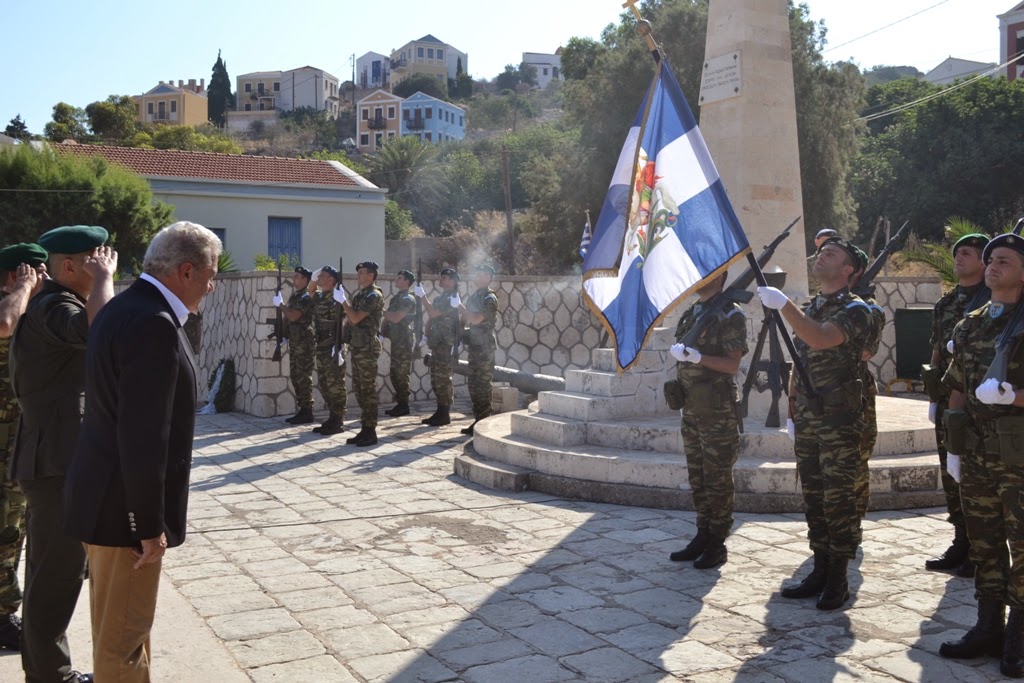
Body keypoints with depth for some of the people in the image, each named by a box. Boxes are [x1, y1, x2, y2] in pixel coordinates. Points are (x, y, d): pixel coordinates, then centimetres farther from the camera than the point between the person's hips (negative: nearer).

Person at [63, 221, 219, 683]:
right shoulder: (153, 323, -23)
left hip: (109, 493, 10)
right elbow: (143, 435, -26)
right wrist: (150, 523, -20)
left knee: (121, 623, 23)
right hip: (124, 504, -10)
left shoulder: (129, 308, 9)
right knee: (123, 632, 4)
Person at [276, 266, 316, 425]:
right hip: (294, 341, 9)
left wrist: (280, 304, -10)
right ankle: (302, 410, 16)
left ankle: (307, 412, -3)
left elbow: (293, 316, -22)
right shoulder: (294, 295, 16)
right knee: (295, 376, 10)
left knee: (304, 377, -7)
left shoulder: (306, 297, -12)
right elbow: (288, 317, 22)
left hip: (305, 342, -9)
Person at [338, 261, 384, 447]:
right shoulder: (358, 293, 16)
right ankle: (364, 429, 16)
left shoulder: (374, 295, -11)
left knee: (368, 389, -6)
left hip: (368, 347, -9)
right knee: (358, 389, 10)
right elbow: (350, 319, 19)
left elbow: (355, 318, -18)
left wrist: (342, 301, -13)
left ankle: (370, 432, -1)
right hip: (356, 346, 9)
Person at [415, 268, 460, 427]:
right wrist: (426, 335, 13)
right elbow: (431, 317, 23)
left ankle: (445, 415, -2)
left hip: (446, 345, -9)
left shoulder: (451, 299, -12)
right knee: (436, 380, 11)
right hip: (437, 344, 9)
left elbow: (433, 313, -22)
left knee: (443, 380, -6)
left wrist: (422, 296, -19)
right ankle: (440, 412, 18)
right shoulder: (440, 298, 17)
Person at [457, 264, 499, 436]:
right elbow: (467, 318, 23)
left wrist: (459, 305, -17)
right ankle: (478, 421, 17)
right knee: (474, 385, 10)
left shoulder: (490, 298, -11)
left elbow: (476, 319, -22)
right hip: (474, 345, 8)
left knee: (482, 385, -6)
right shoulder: (474, 296, 14)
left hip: (485, 346, -8)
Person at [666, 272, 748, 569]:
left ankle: (717, 545, 7)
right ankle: (703, 537, 22)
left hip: (718, 410, -8)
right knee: (697, 477, 13)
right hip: (691, 408, 8)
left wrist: (697, 357, -27)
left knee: (718, 480, -1)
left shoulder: (730, 315, -9)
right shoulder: (690, 314, 14)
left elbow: (733, 364, -16)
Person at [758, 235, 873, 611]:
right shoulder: (809, 309, 16)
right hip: (806, 421, 7)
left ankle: (838, 580, 7)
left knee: (838, 499, -2)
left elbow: (821, 339, -27)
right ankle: (820, 572, 20)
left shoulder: (855, 309, -7)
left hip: (839, 421, -7)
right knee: (813, 498, 11)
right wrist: (792, 412, 17)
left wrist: (783, 305, -30)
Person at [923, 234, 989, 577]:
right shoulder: (945, 303, 14)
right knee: (952, 475, 12)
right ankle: (961, 545, 23)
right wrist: (933, 397, 15)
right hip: (949, 400, 7)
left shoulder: (993, 301, -6)